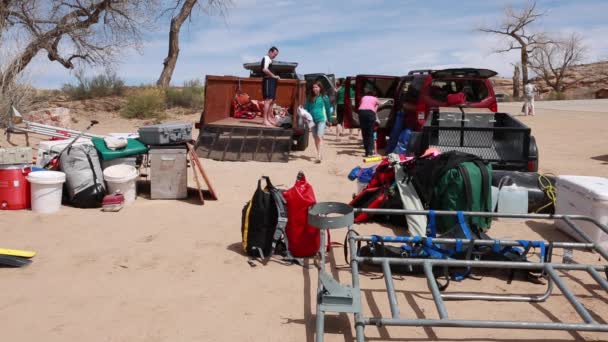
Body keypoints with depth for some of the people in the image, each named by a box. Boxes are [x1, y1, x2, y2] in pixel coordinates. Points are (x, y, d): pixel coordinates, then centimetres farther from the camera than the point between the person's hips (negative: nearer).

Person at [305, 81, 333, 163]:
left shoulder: (324, 97, 1)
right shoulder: (309, 98, 10)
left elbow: (328, 108, 6)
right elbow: (306, 108, 12)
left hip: (321, 119, -5)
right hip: (312, 120, 5)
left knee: (319, 137, -18)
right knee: (315, 138, 13)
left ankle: (318, 156, -24)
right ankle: (319, 154, 28)